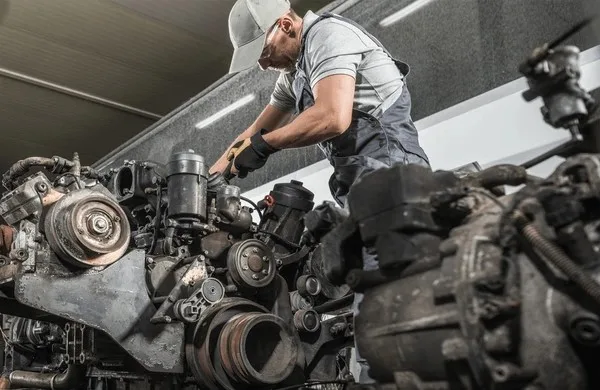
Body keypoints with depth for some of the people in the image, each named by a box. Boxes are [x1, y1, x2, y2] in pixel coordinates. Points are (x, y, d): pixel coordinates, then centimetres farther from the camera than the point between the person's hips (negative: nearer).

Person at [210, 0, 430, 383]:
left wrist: (264, 146, -8)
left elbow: (333, 118, -20)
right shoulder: (294, 71, 27)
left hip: (386, 169, -10)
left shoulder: (327, 34, -4)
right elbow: (255, 130, 31)